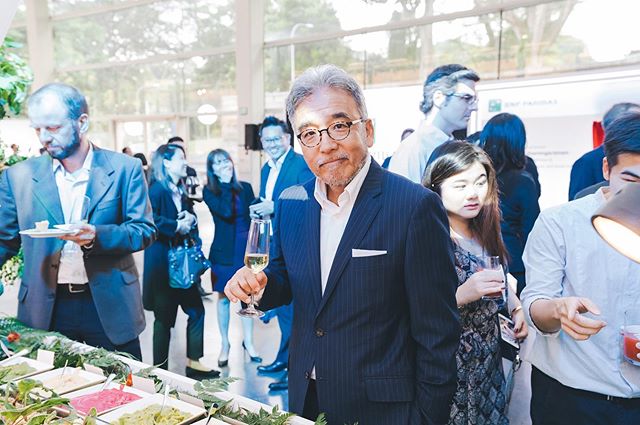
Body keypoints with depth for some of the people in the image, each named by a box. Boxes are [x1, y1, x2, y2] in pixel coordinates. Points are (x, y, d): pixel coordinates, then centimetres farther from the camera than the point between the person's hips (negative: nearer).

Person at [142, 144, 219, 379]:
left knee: (196, 311, 9)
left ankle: (193, 363, 21)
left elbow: (190, 220, 19)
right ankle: (160, 369, 19)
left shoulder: (181, 192, 14)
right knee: (164, 317, 3)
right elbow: (150, 219, -29)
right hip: (163, 263, -8)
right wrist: (176, 226, -20)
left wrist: (190, 221, -3)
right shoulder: (157, 189, -13)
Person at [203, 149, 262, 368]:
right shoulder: (209, 191, -3)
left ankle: (248, 342, 23)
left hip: (246, 250, 2)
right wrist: (227, 185, -12)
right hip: (224, 252, -2)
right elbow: (226, 212, -21)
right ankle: (225, 344, 22)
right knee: (224, 298, 8)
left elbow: (254, 217, 5)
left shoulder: (245, 187, 5)